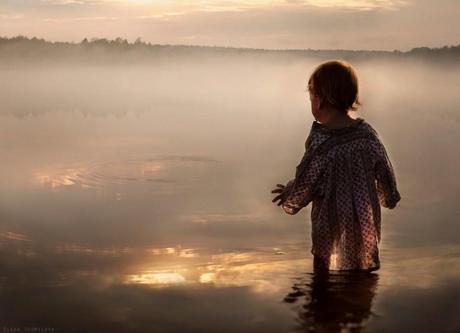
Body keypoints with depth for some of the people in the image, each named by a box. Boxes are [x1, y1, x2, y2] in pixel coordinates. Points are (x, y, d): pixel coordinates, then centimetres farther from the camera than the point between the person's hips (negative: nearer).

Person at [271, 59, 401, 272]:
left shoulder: (320, 139, -17)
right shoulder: (367, 133, -3)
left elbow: (306, 181, -12)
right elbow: (385, 171, 5)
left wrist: (289, 197, 9)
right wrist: (388, 197, 24)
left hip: (332, 226, -5)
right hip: (366, 222, 5)